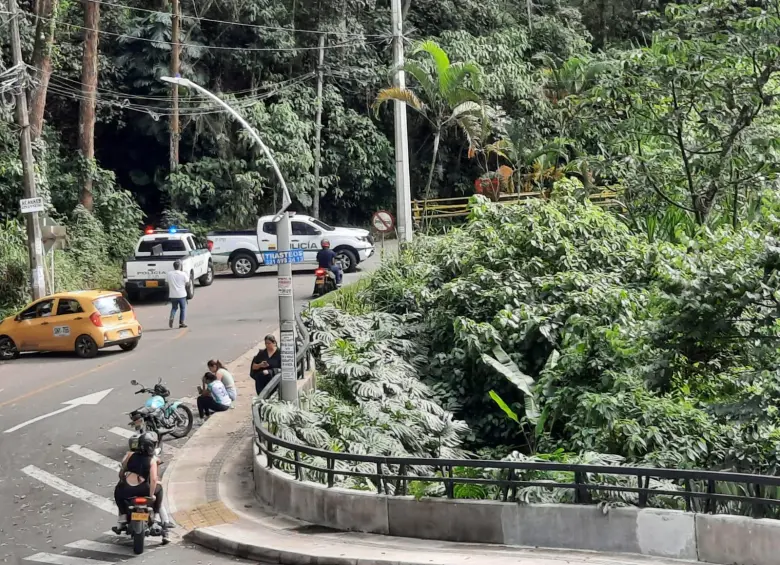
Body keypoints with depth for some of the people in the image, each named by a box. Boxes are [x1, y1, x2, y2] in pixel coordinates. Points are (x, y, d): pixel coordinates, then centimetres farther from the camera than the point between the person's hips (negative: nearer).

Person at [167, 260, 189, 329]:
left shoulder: (169, 274, -2)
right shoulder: (183, 274, -10)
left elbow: (168, 284, 6)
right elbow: (187, 283, -3)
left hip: (173, 295, 3)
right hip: (182, 295, -2)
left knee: (174, 308, 18)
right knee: (183, 308, 13)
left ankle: (171, 317, -9)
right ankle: (181, 322, 10)